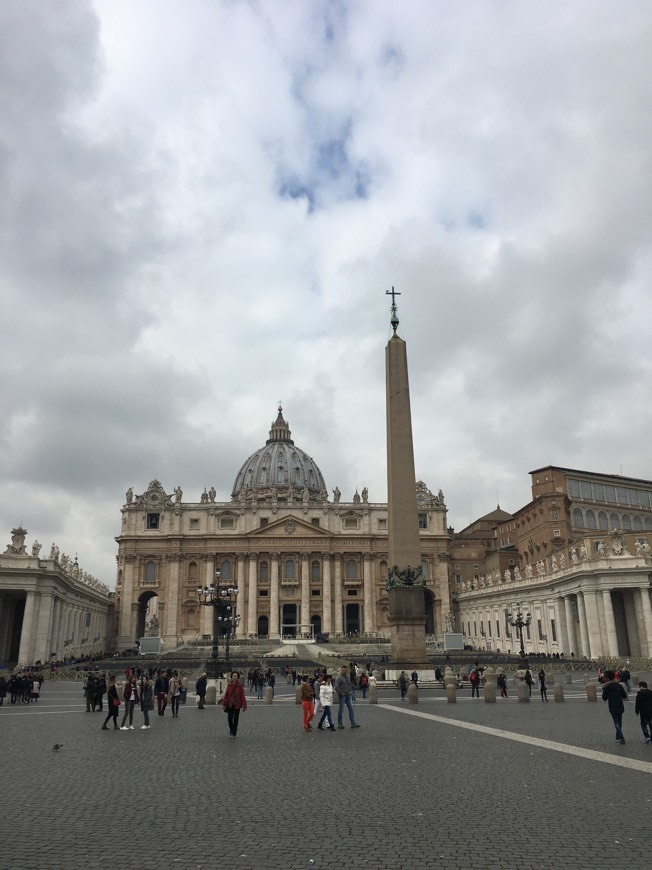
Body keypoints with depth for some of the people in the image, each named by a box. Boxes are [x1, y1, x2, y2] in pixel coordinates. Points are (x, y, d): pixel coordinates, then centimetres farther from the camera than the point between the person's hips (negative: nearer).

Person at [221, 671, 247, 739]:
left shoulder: (240, 685, -8)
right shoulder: (229, 685, -3)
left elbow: (242, 696, -7)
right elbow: (226, 694, 1)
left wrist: (244, 706, -8)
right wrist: (223, 704, 1)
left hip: (237, 704, -1)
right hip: (230, 704, 1)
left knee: (236, 719, 4)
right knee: (230, 718, 2)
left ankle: (234, 733, 18)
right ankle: (231, 730, 30)